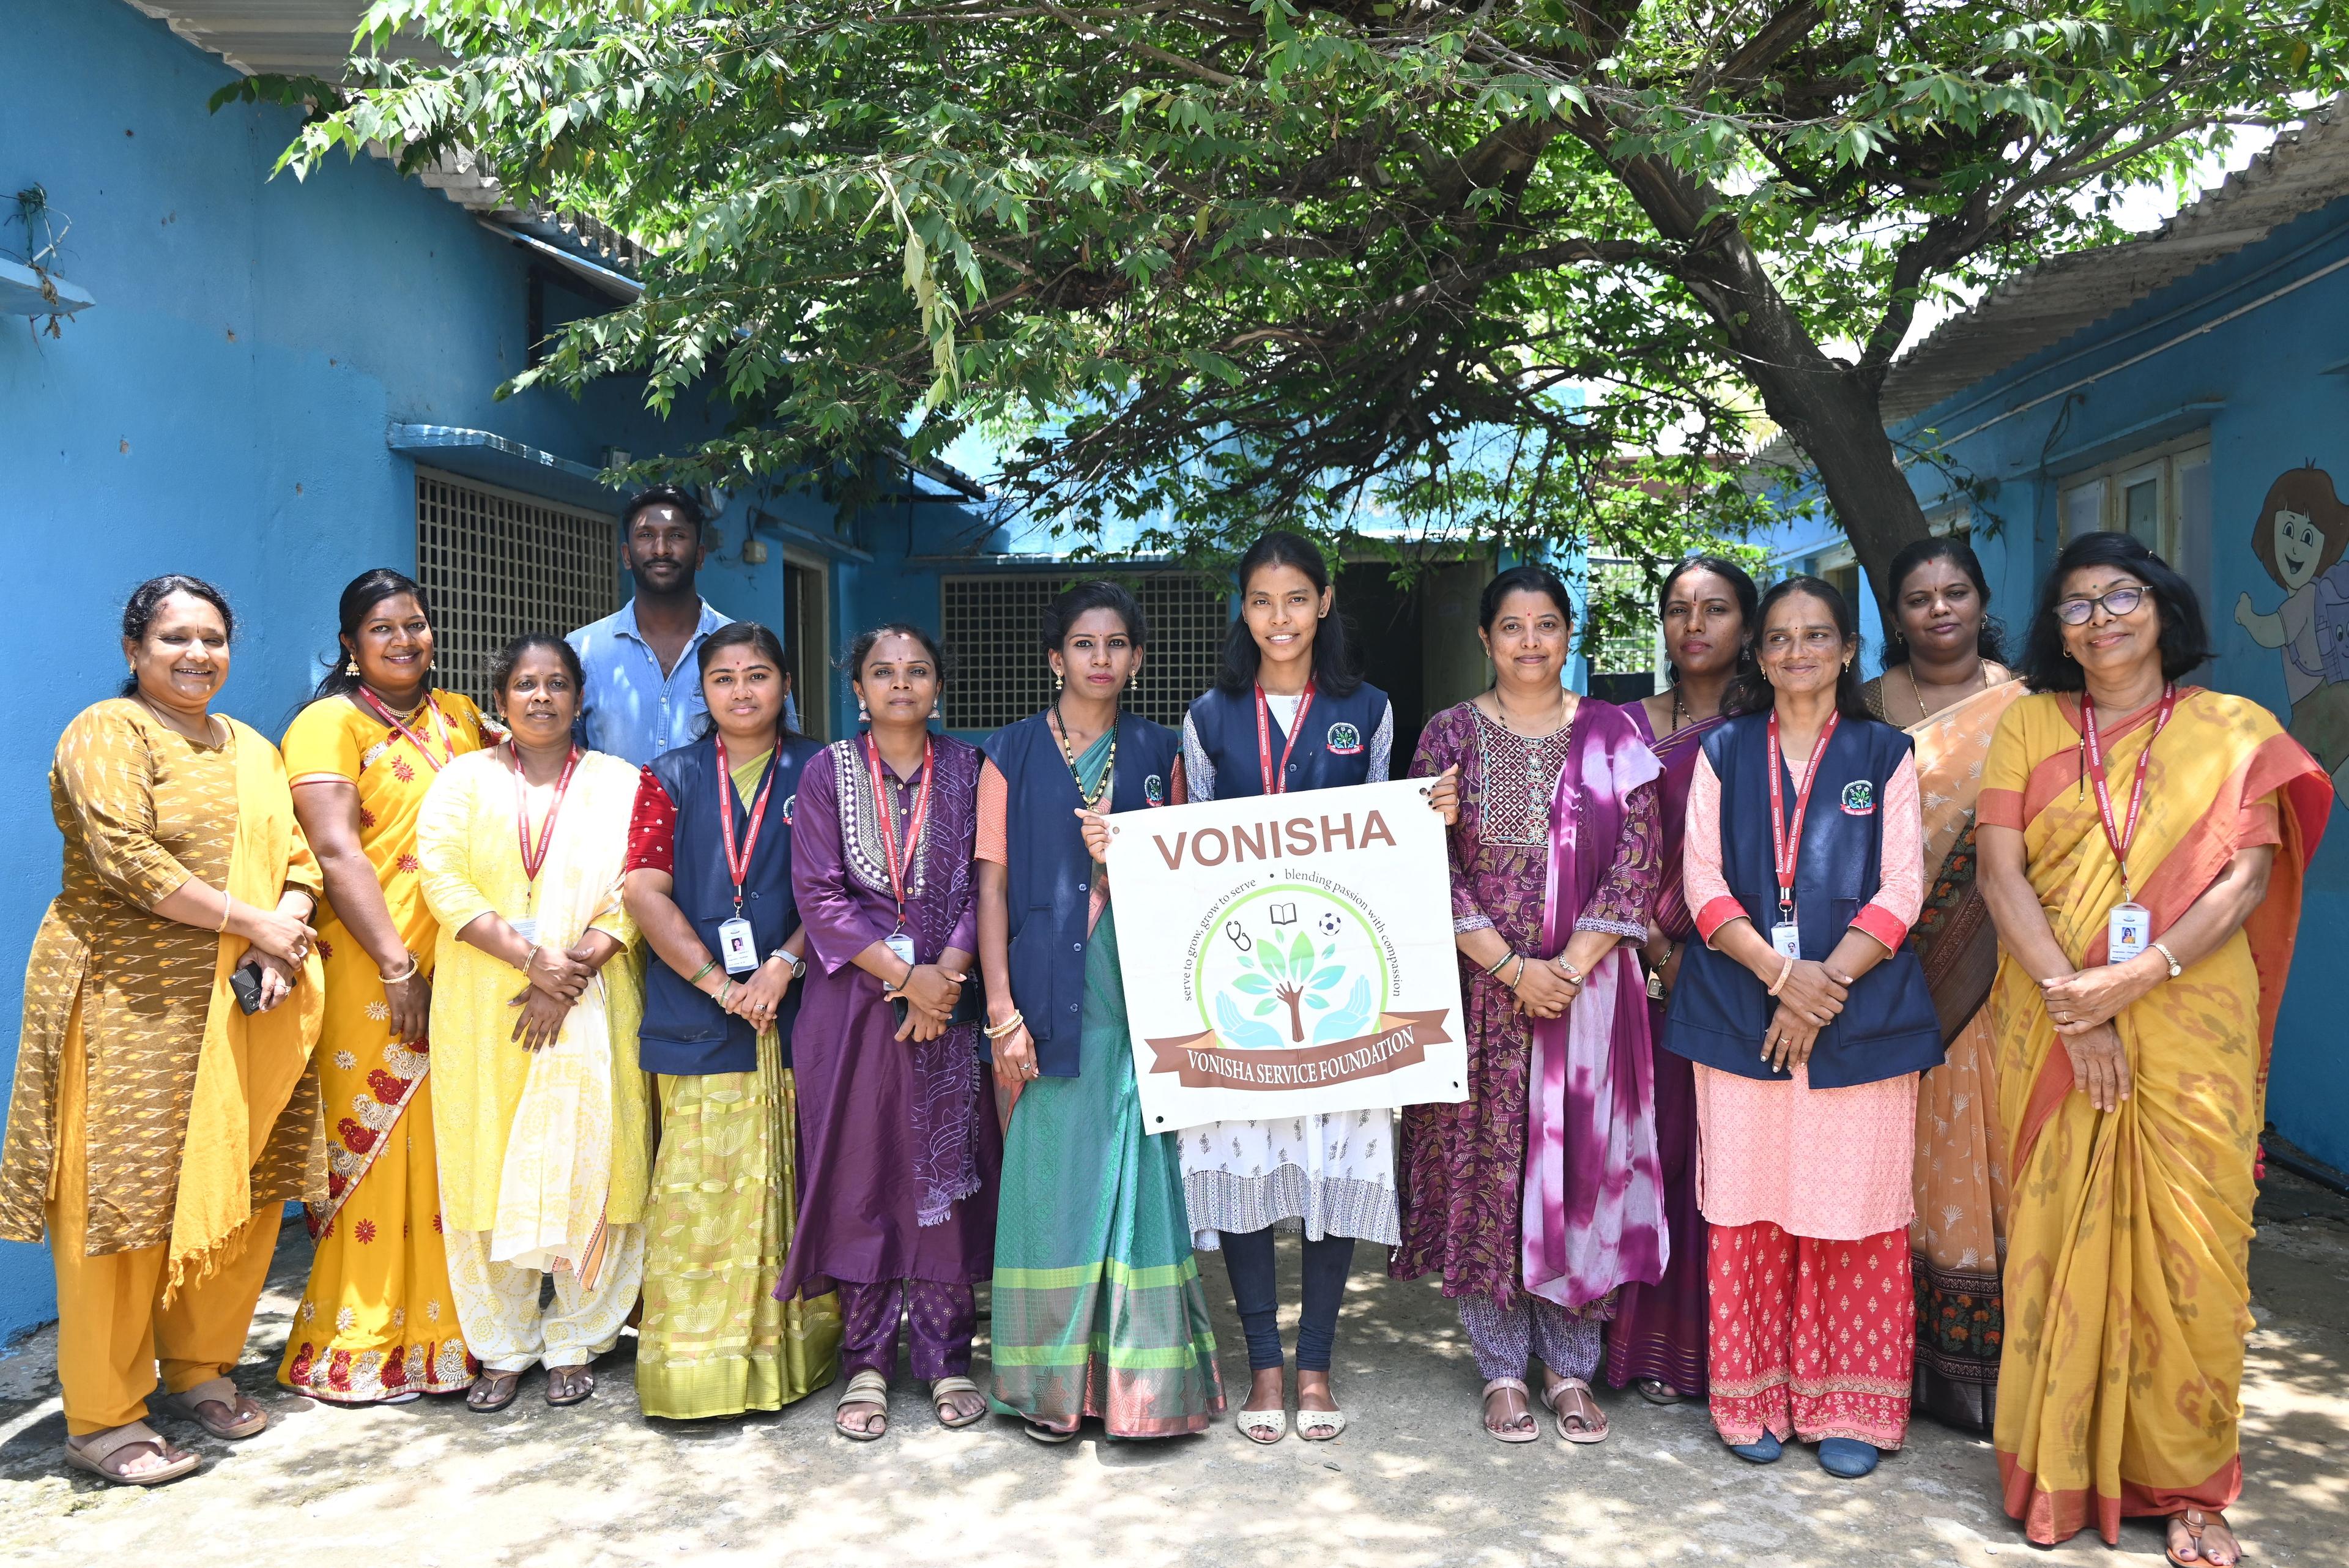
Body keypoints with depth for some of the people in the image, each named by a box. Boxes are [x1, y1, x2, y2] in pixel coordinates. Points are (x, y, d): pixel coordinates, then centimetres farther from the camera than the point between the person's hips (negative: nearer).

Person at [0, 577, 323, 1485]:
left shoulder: (251, 748, 19)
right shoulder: (107, 734, -3)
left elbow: (297, 858, 11)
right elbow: (128, 858, -17)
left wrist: (285, 939, -9)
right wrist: (252, 924, -15)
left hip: (247, 1010, 7)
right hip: (133, 1007, -6)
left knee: (239, 1197, 8)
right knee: (126, 1202, -3)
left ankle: (199, 1370, 25)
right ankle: (101, 1419, 7)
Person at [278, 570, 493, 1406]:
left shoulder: (460, 718, 16)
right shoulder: (330, 723, -1)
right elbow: (335, 850, -10)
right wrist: (397, 966, -14)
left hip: (460, 966, 5)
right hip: (368, 972, -5)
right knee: (367, 1149, -1)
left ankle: (441, 1327, 18)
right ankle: (352, 1347, 11)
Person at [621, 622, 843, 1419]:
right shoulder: (672, 777, 11)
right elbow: (646, 890, 1)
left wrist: (782, 966, -13)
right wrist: (717, 982, -8)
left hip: (796, 1014, 0)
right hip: (697, 1019, 0)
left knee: (793, 1187, 2)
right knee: (701, 1190, -1)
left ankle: (793, 1354, 13)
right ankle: (698, 1368, 8)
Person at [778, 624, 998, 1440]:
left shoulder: (968, 770, 7)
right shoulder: (827, 773, 4)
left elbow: (986, 886, 2)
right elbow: (818, 894, -3)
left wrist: (946, 973, -12)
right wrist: (903, 975, -12)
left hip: (949, 998, 1)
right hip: (853, 999, 0)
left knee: (947, 1172, 2)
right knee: (860, 1175, 2)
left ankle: (947, 1356, 14)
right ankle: (866, 1362, 13)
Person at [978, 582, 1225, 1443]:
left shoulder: (1157, 751, 10)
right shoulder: (1014, 751, 5)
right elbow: (992, 886, 1)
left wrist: (1125, 854, -8)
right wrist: (1002, 1010, -7)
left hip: (1137, 994, 1)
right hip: (1050, 996, -1)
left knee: (1138, 1172, 0)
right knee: (1051, 1178, 2)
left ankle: (1143, 1378, 11)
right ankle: (1050, 1381, 15)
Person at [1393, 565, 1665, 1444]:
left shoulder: (1612, 736, 5)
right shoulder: (1450, 736, 3)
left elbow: (1637, 861, -1)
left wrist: (1569, 966, -12)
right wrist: (1512, 966, -13)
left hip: (1589, 989, 0)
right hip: (1480, 992, 0)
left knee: (1580, 1169, 4)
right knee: (1484, 1169, 3)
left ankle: (1571, 1366, 19)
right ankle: (1501, 1368, 17)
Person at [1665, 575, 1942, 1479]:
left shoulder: (1885, 754, 8)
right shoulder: (1724, 753, 11)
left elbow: (1900, 891, 0)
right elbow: (1703, 880, 2)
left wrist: (1826, 984, -12)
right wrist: (1780, 973, -12)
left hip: (1859, 1015, -1)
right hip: (1738, 1013, 1)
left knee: (1852, 1210, 1)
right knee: (1748, 1209, 3)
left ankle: (1847, 1408, 15)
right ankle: (1755, 1401, 16)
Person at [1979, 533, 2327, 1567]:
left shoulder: (2235, 731, 6)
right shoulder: (2030, 727, 7)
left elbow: (2248, 878, -4)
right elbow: (2000, 873, -1)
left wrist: (2137, 977, -17)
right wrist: (2073, 1003, -13)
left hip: (2191, 1030, 0)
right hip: (2052, 1033, 1)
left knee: (2190, 1253, 0)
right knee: (2059, 1240, 3)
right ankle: (2058, 1473, 16)